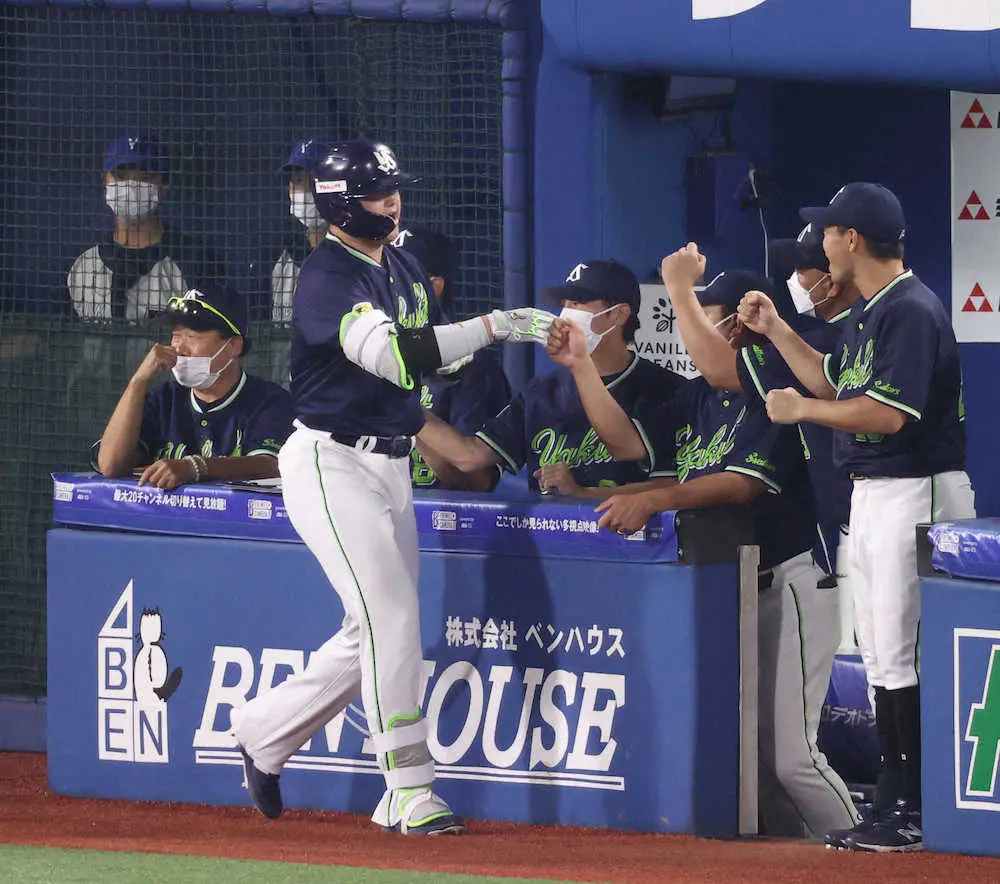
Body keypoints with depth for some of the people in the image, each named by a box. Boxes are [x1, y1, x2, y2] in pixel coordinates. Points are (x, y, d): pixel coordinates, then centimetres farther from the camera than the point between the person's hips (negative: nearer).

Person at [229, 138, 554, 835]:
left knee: (378, 632, 11)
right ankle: (410, 791, -14)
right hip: (331, 463, -9)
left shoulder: (405, 267, 12)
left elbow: (436, 353, 19)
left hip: (390, 464, 9)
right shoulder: (329, 278, -18)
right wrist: (496, 325, -34)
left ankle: (265, 732, 28)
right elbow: (393, 355, -32)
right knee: (392, 617, -16)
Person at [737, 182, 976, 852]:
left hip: (916, 491, -11)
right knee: (881, 656, 12)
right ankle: (896, 804, 17)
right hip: (869, 495, 11)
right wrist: (776, 332, 19)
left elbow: (888, 414, -25)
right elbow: (833, 384, 25)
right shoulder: (866, 313, 14)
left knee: (904, 657, -10)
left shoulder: (912, 312, -17)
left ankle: (921, 814, -8)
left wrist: (801, 410, -14)